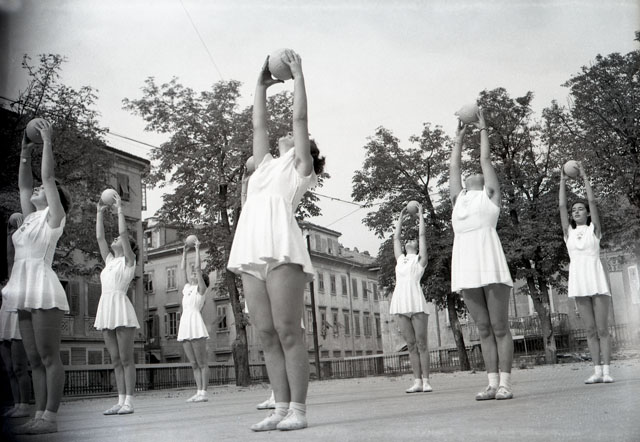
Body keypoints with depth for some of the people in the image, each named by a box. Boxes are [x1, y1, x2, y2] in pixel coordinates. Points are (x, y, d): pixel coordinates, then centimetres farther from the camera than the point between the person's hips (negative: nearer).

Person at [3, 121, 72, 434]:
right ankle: (39, 416, 10)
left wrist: (47, 142, 0)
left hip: (44, 292, -9)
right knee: (35, 360, 7)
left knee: (49, 357, -8)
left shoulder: (53, 216, 0)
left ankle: (50, 417, -7)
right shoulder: (31, 217, 20)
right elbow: (23, 185, 28)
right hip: (26, 296, 9)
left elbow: (48, 176, -5)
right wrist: (25, 154, 25)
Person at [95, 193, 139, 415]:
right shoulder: (109, 260, 19)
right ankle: (121, 401, 9)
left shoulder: (128, 260, 2)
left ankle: (128, 402, -3)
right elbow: (99, 237, 18)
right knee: (115, 360, 6)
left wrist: (120, 209, -2)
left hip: (121, 307, -7)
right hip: (106, 309, 7)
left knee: (126, 359, -5)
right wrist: (100, 213, 19)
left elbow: (124, 233, -8)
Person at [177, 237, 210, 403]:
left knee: (202, 363, -5)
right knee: (194, 364, 6)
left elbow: (197, 267, -4)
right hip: (185, 326, 7)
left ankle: (203, 392, -5)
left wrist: (197, 249, 2)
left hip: (196, 325, -7)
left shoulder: (201, 288, 4)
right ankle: (198, 392, 8)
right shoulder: (187, 288, 21)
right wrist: (184, 252, 29)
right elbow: (183, 269, 26)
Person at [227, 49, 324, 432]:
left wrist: (298, 74, 14)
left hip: (283, 251, -6)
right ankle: (281, 408, 6)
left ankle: (297, 409, -6)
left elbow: (301, 118, 9)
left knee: (288, 332, -9)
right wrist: (262, 85, 37)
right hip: (252, 255, 6)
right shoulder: (267, 166, 29)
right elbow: (259, 125, 32)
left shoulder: (300, 168, 14)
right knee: (268, 336, 3)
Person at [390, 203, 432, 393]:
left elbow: (422, 235, 10)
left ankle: (426, 381, -1)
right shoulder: (400, 259, 22)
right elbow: (396, 238, 28)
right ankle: (417, 381, 5)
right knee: (411, 345, 4)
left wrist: (420, 215, 20)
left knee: (421, 344, -3)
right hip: (400, 304, 4)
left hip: (416, 303, -4)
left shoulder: (420, 259, 11)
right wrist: (401, 217, 34)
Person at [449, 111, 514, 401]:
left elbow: (486, 159, 15)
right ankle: (493, 384, 9)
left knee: (500, 327, -3)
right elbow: (454, 167, 27)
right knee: (484, 330, 6)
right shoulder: (459, 199, 23)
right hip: (466, 269, 5)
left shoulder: (490, 195, 14)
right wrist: (459, 137, 35)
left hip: (491, 265, -5)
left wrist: (483, 129, 24)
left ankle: (505, 383, 0)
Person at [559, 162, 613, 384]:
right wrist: (563, 181, 13)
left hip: (596, 279, -3)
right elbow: (561, 206, 9)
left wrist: (584, 176, 3)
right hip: (578, 281, 3)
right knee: (590, 330, 4)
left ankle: (606, 370, -1)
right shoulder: (569, 232, 14)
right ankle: (597, 371, 5)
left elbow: (592, 201, 0)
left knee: (602, 329, -3)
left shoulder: (594, 229, 8)